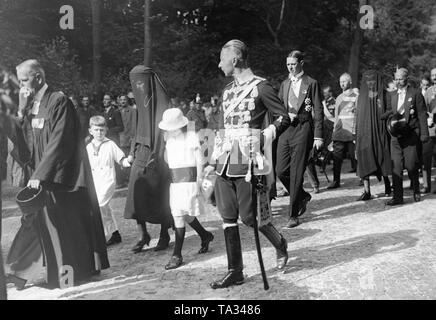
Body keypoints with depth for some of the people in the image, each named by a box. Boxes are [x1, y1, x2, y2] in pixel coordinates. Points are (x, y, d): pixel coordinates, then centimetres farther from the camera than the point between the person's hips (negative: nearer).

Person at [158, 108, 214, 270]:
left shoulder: (191, 137, -7)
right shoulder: (169, 139, 9)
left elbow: (200, 161, -5)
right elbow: (168, 160, 13)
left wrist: (198, 182, -7)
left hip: (189, 180, -6)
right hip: (175, 181, 6)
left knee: (179, 217, -9)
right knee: (185, 215, 13)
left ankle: (177, 255, -3)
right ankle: (205, 236, 38)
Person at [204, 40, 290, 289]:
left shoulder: (260, 87, -5)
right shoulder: (228, 90, 17)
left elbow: (284, 117, -4)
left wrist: (272, 129, -23)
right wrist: (214, 162, 17)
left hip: (247, 161, -7)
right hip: (225, 162, 7)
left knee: (248, 216, -3)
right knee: (228, 218, 6)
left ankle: (280, 243, 27)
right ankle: (235, 272, 16)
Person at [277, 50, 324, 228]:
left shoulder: (311, 83, 1)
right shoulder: (284, 84, 16)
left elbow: (318, 112, -2)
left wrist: (318, 136, -9)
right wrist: (286, 115, -3)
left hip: (303, 129, -5)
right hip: (285, 129, 5)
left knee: (296, 173, -5)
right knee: (281, 171, 1)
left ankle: (294, 215, 3)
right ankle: (303, 196, 28)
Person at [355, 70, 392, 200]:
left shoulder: (384, 95, 4)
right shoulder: (362, 96, 12)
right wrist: (356, 134, 9)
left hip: (380, 131, -2)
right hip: (365, 132, 2)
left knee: (382, 159, 4)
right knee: (364, 159, -8)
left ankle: (387, 184, 28)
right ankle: (366, 191, -8)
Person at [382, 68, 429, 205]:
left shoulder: (416, 94, 3)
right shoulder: (391, 95, 15)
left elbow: (422, 115, 0)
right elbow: (387, 114, 16)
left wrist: (424, 134, -5)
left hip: (411, 134, -3)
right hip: (395, 135, 3)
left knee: (411, 165, -5)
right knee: (396, 166, -3)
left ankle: (416, 190, 21)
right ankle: (397, 197, 1)